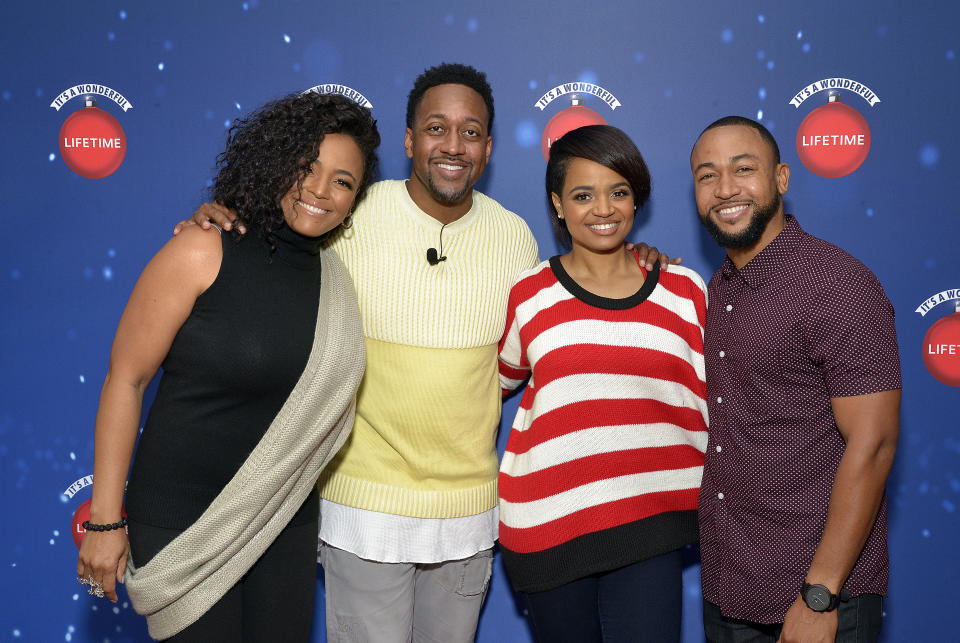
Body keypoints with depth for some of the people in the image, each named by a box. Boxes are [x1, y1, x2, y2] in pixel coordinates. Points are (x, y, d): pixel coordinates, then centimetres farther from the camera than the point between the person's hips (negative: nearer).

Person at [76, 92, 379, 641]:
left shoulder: (338, 276, 0)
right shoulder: (203, 253, -15)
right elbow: (126, 378, -11)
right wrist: (105, 519, -10)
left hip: (287, 519, 5)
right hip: (184, 521, -5)